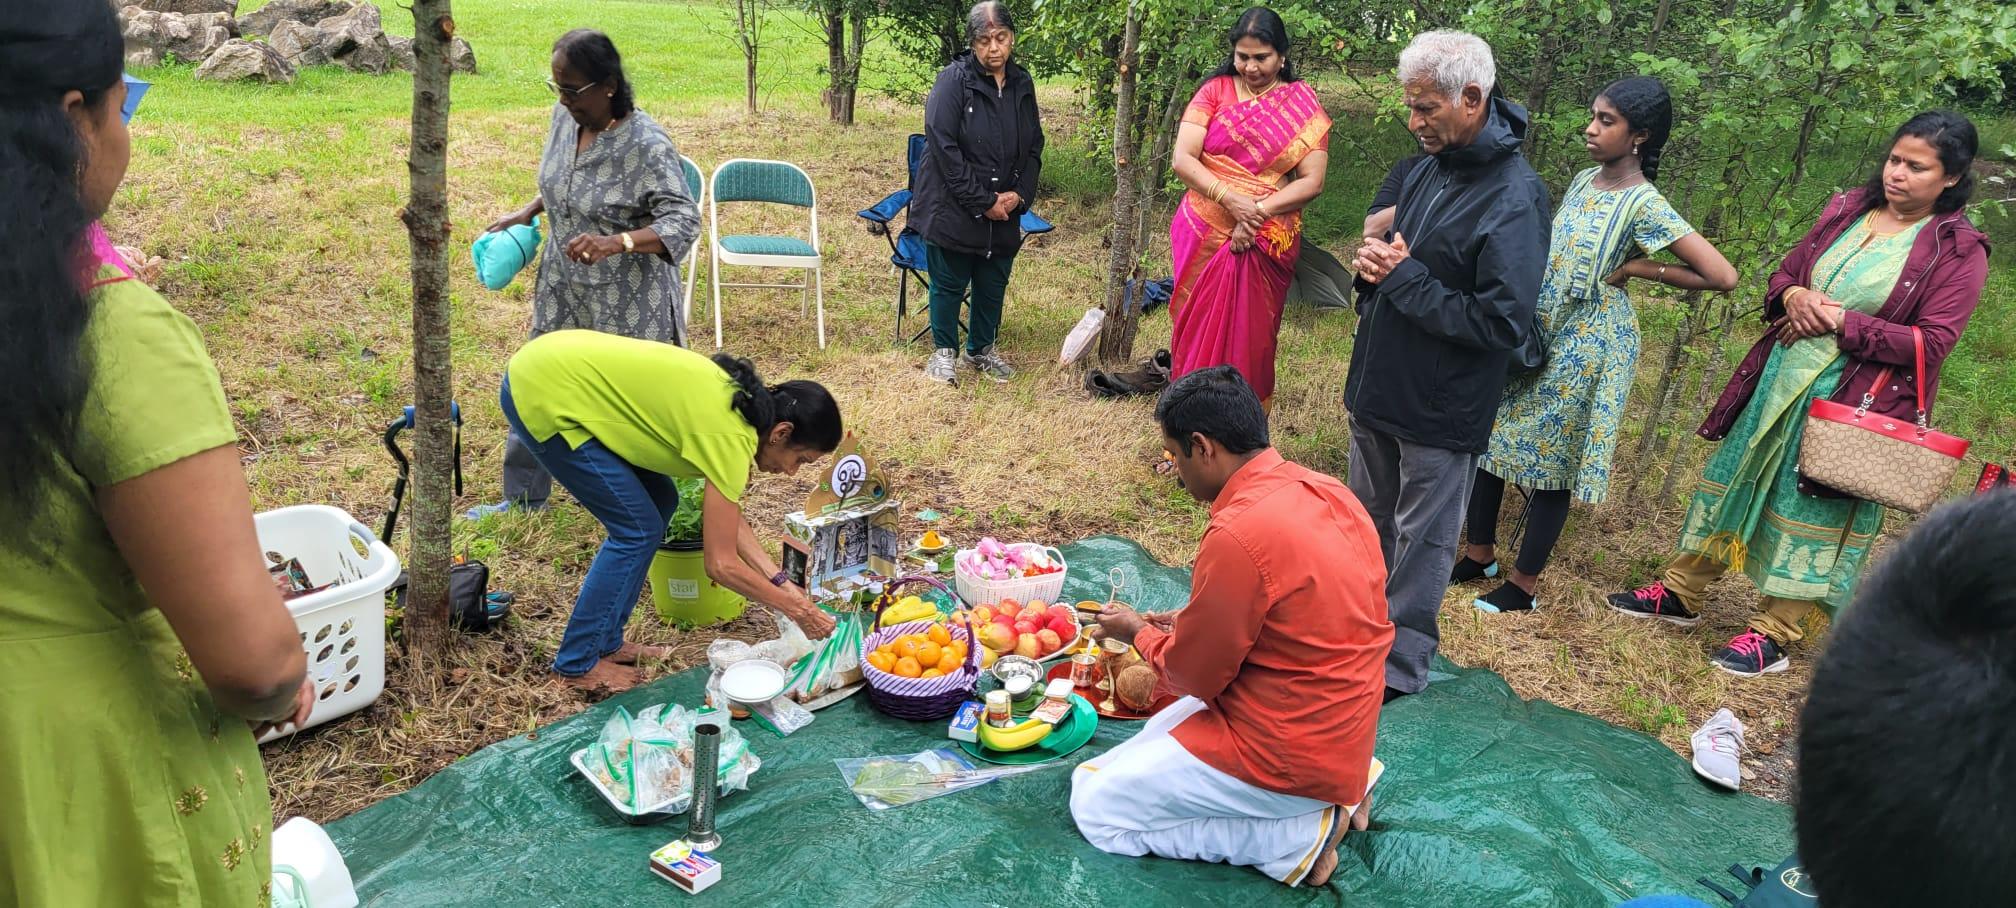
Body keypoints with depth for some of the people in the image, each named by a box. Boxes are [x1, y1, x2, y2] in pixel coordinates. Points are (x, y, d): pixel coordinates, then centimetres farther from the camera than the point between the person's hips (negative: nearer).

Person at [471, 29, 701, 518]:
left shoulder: (647, 144, -24)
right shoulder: (564, 119, -1)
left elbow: (683, 220, -29)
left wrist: (617, 242, -42)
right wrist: (527, 212, 7)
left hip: (626, 300, -7)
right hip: (563, 289, 7)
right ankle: (523, 497, 29)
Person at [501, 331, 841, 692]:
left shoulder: (738, 400, 5)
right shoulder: (731, 437, -20)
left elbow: (726, 514, 13)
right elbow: (722, 564, -16)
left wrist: (781, 582, 10)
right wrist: (796, 608, -5)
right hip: (543, 395, -9)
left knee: (659, 504, 12)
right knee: (637, 527, -4)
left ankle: (606, 642, 22)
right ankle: (578, 663, 9)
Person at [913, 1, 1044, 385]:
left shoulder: (1022, 84, 4)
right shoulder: (954, 80, -13)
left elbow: (1033, 147, 11)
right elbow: (944, 148, -18)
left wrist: (1020, 194, -5)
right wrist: (982, 202, -18)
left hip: (1005, 211, 5)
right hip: (952, 208, -5)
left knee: (993, 285, 14)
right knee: (949, 285, 6)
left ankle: (981, 349, 32)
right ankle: (944, 351, 24)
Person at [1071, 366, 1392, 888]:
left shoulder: (1239, 534, -27)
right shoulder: (1327, 493, 0)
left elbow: (1195, 676, -14)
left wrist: (1140, 633, 5)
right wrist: (1194, 625, 12)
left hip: (1288, 748, -9)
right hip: (1341, 729, 9)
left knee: (1095, 805, 2)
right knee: (1158, 733, 27)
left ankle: (1296, 836, -2)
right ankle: (1338, 790, 13)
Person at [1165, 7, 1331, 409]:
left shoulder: (1303, 105, 0)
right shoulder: (1215, 91, 1)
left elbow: (1312, 182, -6)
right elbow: (1182, 159, -9)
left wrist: (1258, 212, -19)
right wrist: (1231, 198, -22)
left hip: (1266, 243, -1)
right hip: (1204, 235, 1)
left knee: (1248, 333, 5)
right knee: (1199, 326, 7)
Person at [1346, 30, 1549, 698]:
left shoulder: (1514, 200, -22)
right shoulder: (1429, 166, 3)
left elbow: (1503, 324, -25)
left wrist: (1405, 277, -21)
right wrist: (1373, 260, -6)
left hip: (1441, 406, -8)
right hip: (1379, 384, 8)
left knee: (1421, 540, 8)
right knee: (1369, 519, 22)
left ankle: (1400, 666, 23)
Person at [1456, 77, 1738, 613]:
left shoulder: (1644, 205, -17)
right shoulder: (1583, 181, 5)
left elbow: (1723, 276, -21)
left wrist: (1639, 269, -14)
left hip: (1584, 347, -7)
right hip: (1536, 332, 7)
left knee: (1554, 463, 4)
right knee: (1488, 438, 10)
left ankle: (1523, 585, 18)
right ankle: (1480, 554, 28)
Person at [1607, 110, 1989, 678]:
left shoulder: (1959, 250, -8)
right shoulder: (1846, 210, 6)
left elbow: (1933, 342, -14)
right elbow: (1784, 273, 14)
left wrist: (1839, 321, -18)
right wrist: (1794, 297, -9)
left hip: (1853, 401, -5)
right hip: (1781, 379, 5)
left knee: (1811, 508, 2)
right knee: (1735, 478, 12)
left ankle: (1774, 633, 14)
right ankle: (1680, 593, 25)